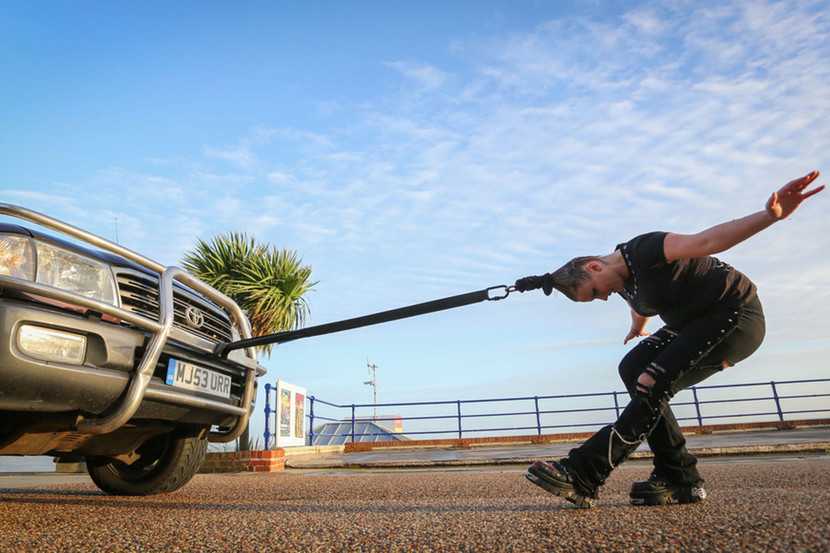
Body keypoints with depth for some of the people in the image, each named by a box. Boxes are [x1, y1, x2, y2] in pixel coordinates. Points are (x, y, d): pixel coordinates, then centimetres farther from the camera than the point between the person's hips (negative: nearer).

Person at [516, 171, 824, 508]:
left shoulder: (644, 250, -20)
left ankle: (582, 476, -24)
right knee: (632, 368, -3)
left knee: (652, 385, -22)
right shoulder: (624, 281, 8)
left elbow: (703, 242, -35)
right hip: (692, 324, 10)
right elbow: (640, 310, 31)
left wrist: (771, 215, -50)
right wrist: (636, 330, 51)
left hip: (736, 315, -10)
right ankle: (678, 479, -3)